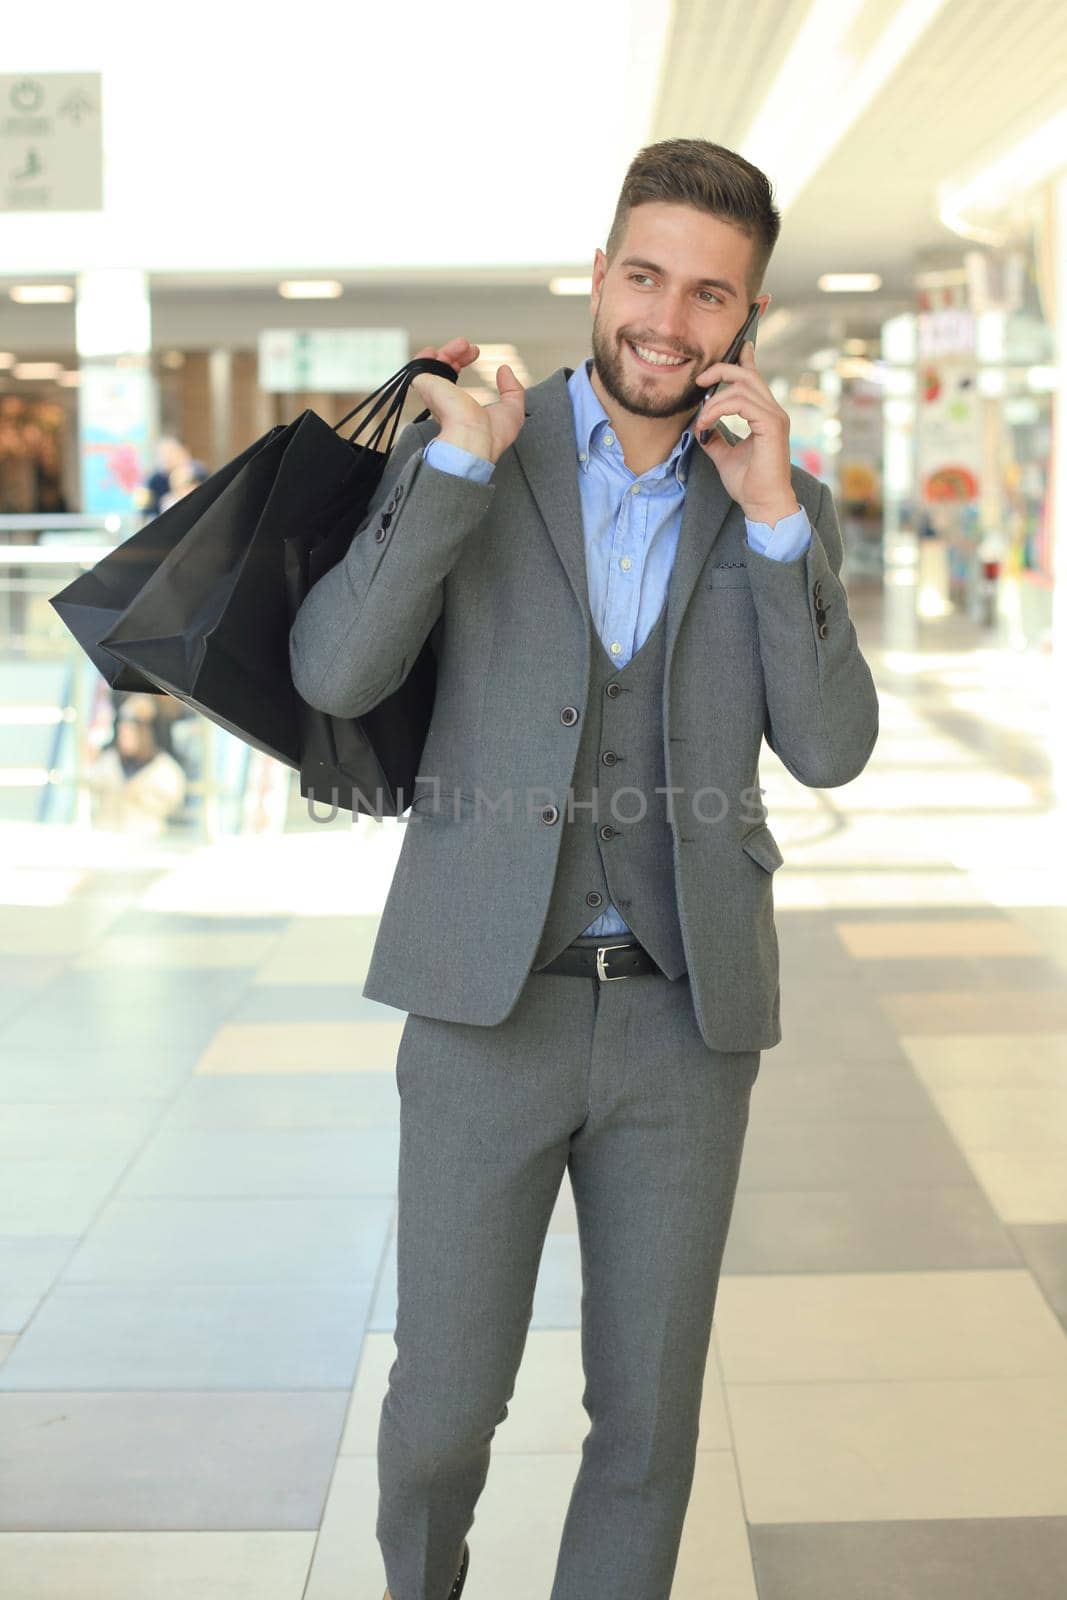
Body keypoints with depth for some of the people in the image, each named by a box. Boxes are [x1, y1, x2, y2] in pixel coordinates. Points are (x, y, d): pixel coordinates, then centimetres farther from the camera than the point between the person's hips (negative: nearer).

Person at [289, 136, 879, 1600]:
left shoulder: (786, 509, 7)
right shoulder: (465, 451, 2)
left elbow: (830, 751, -4)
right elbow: (334, 675, -10)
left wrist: (772, 519, -13)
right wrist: (464, 457, -17)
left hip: (685, 1015, 2)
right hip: (493, 999, -2)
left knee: (649, 1412, 7)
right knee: (445, 1405, 5)